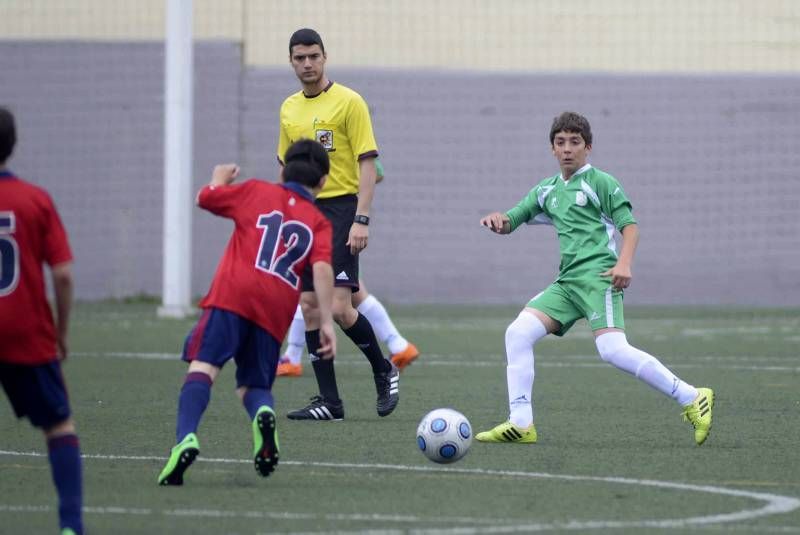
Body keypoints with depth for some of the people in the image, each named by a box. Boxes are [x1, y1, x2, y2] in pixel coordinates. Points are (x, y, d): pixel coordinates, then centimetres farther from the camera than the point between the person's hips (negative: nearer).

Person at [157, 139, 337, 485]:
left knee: (203, 365, -13)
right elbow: (322, 268, 0)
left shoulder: (255, 191, 19)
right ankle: (262, 413, -22)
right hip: (276, 312, 2)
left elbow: (204, 199, 29)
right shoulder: (319, 224, 17)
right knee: (252, 385, 15)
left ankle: (186, 438, -38)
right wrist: (326, 321, -5)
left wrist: (220, 179, 51)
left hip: (232, 293, -2)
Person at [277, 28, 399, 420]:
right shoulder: (289, 109, 14)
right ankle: (329, 402, 5)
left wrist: (361, 220, -17)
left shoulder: (348, 102, -5)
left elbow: (367, 164, -8)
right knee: (309, 308, 1)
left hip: (340, 209, -6)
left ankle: (384, 371, 9)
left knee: (339, 309, -15)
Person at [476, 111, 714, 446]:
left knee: (613, 350, -24)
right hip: (566, 282, 7)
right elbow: (511, 222, 22)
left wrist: (624, 263, -22)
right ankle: (520, 424, -6)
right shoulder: (547, 190, 21)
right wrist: (497, 220, -3)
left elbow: (629, 225, -4)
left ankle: (692, 400, -17)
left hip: (598, 277, -7)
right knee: (518, 333, -8)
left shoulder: (601, 182, 2)